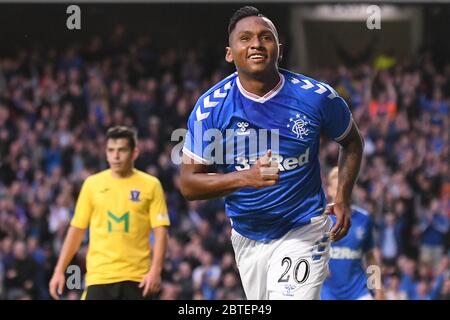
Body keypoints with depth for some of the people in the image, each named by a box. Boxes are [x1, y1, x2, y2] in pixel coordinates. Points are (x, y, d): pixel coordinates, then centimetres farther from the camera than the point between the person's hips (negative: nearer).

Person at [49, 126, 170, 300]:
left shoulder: (150, 185, 2)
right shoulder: (92, 184, 7)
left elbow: (160, 231, -2)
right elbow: (76, 230, 10)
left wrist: (155, 270, -14)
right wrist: (59, 270, 6)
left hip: (136, 278, -1)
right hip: (99, 276, 1)